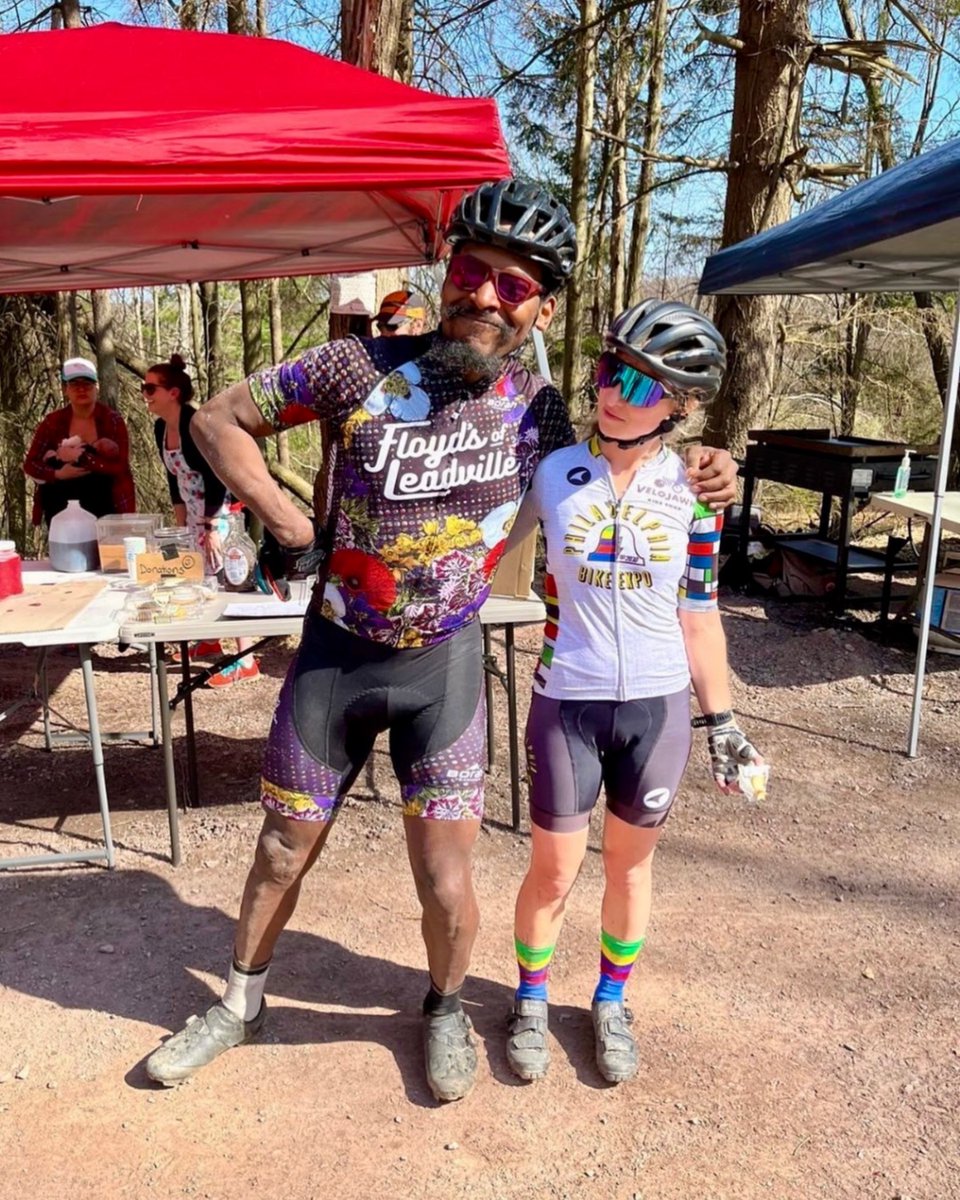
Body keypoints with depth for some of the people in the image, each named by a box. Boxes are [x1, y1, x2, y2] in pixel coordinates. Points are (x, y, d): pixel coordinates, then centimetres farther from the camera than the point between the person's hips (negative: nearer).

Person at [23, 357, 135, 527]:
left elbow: (121, 467, -15)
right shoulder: (53, 421, 1)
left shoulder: (113, 420, -5)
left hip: (101, 508, -2)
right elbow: (30, 464, 1)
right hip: (61, 509, 2)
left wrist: (81, 458, -22)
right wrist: (58, 474, -17)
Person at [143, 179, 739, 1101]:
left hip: (443, 664, 0)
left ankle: (445, 1008, 35)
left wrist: (692, 477, -6)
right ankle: (242, 1002, 44)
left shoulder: (538, 411, -6)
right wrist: (285, 520, -13)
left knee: (446, 885, 1)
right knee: (283, 853, 15)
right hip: (334, 653, 0)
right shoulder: (361, 368, -12)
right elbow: (219, 420, -1)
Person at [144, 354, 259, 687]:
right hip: (197, 514, 9)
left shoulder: (196, 424, -22)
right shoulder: (161, 428, 5)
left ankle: (246, 661, -6)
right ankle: (209, 639, 36)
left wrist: (212, 528, -22)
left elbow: (216, 478, -23)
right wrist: (180, 523, 16)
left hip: (221, 510, -9)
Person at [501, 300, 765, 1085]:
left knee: (630, 862, 17)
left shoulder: (694, 491, -3)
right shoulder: (550, 473, -6)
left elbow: (698, 615, 3)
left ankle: (612, 1002, 41)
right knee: (554, 871, 11)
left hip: (659, 708, 1)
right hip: (567, 704, -1)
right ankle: (532, 999, 38)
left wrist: (722, 720, 4)